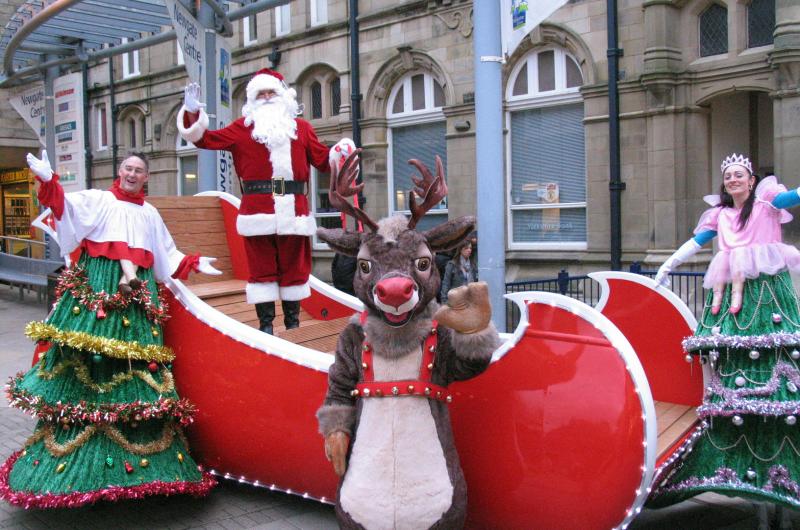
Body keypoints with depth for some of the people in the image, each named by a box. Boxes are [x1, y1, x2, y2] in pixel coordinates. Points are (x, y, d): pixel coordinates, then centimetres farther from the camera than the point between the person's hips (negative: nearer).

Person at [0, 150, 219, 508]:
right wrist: (48, 181, -26)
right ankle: (69, 442, -3)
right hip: (96, 286, -3)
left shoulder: (150, 214, 21)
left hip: (136, 291, 4)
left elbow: (167, 256, 27)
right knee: (86, 356, -11)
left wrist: (194, 264, 21)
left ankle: (135, 452, 4)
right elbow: (66, 206, -11)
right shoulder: (98, 200, 8)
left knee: (135, 359, -1)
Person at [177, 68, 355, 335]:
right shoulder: (243, 127, 11)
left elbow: (323, 159, 13)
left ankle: (293, 322, 18)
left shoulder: (301, 127, 15)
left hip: (292, 208, 2)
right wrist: (192, 113, -5)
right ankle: (265, 323, 8)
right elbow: (206, 140, 9)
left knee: (294, 266, 7)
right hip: (258, 208, -1)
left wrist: (340, 151, -6)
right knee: (262, 267, 1)